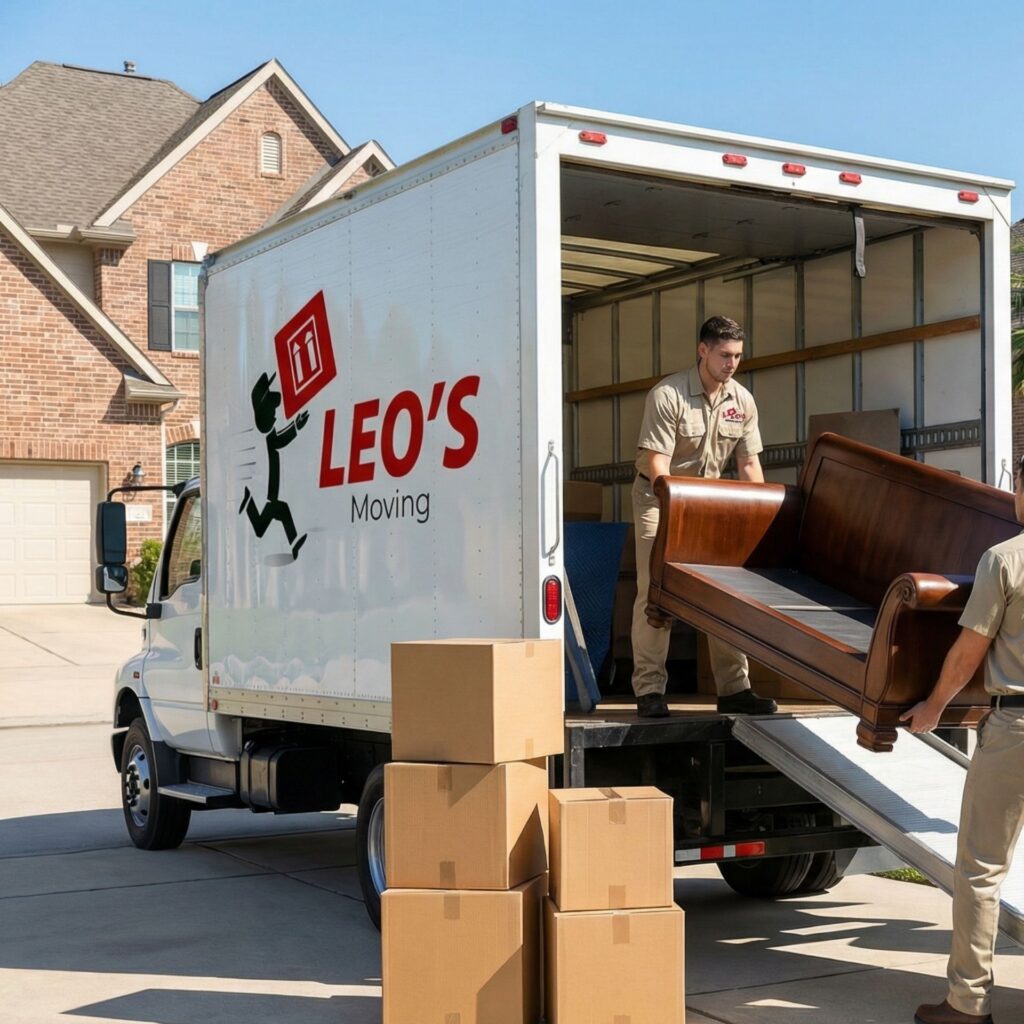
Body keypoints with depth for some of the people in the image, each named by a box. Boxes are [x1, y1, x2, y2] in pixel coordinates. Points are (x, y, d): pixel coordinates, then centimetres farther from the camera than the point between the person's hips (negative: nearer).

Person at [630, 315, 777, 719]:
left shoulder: (742, 400, -2)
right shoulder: (667, 395, -19)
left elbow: (749, 463, 3)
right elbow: (657, 464, -22)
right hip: (659, 497, -5)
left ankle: (734, 689, 6)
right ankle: (649, 691, -8)